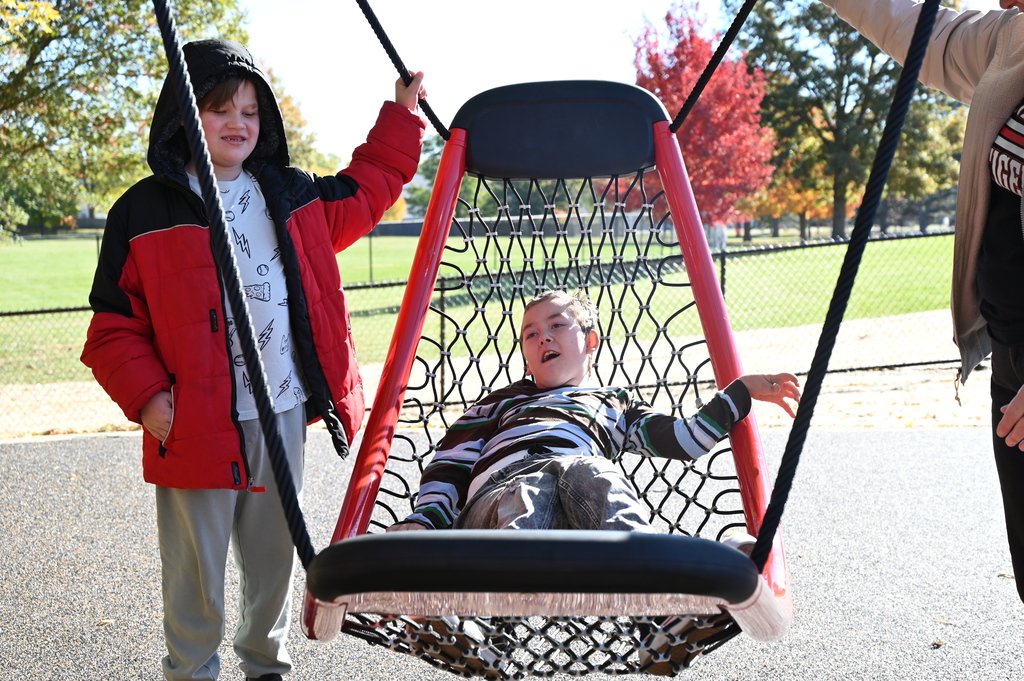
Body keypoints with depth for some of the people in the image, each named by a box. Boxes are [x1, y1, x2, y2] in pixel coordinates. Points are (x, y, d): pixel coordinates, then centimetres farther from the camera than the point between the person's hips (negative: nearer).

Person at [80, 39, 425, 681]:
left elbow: (365, 192, 25)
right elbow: (113, 324, -3)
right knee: (198, 567, 5)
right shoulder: (145, 211, -4)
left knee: (275, 553, 17)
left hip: (284, 414, 5)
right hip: (197, 423, -4)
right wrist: (146, 395, -14)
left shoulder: (291, 194, 10)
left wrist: (401, 114, 22)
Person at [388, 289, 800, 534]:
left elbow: (684, 438, 26)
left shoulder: (615, 404, 40)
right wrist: (426, 520, 5)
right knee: (529, 497, -39)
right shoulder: (501, 402, 40)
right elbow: (450, 462, 25)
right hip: (501, 489, 1)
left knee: (584, 472, -39)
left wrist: (743, 390, 22)